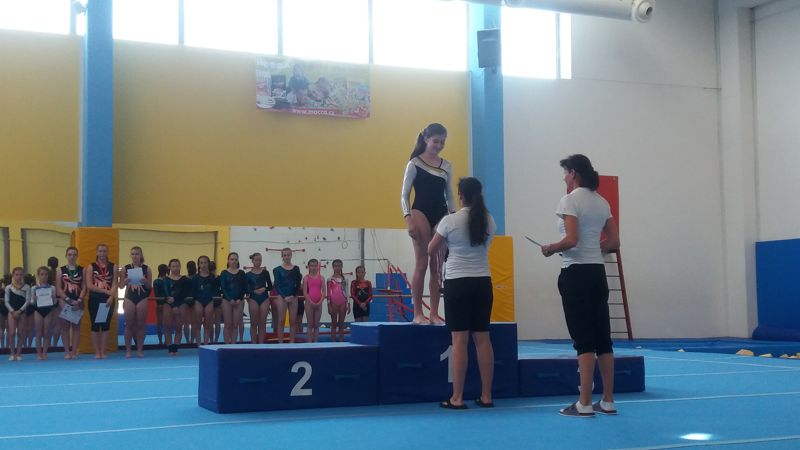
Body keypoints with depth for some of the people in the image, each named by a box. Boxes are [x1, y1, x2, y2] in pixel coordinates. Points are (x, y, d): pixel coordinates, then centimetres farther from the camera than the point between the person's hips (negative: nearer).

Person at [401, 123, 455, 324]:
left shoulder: (446, 166, 12)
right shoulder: (414, 164, 0)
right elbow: (404, 195, -3)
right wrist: (408, 218, -15)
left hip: (441, 215, 4)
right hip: (421, 213, -4)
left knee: (438, 265, 2)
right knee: (422, 263, -6)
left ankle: (434, 313, 5)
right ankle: (417, 313, -2)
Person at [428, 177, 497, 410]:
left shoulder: (450, 221, -9)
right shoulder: (488, 221, 3)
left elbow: (431, 250, 3)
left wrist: (446, 243, 23)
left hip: (458, 283, -4)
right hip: (482, 282, 4)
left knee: (460, 340, -4)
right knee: (482, 338, 7)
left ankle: (457, 398, -2)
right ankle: (486, 395, 10)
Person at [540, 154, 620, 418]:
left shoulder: (570, 200, -11)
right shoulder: (602, 203, 13)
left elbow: (571, 239, -22)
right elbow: (614, 242, 13)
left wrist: (550, 248, -5)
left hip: (576, 273, -7)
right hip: (597, 272, 7)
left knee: (583, 339, -5)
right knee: (602, 338, 9)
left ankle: (584, 404, -2)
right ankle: (607, 402, 14)